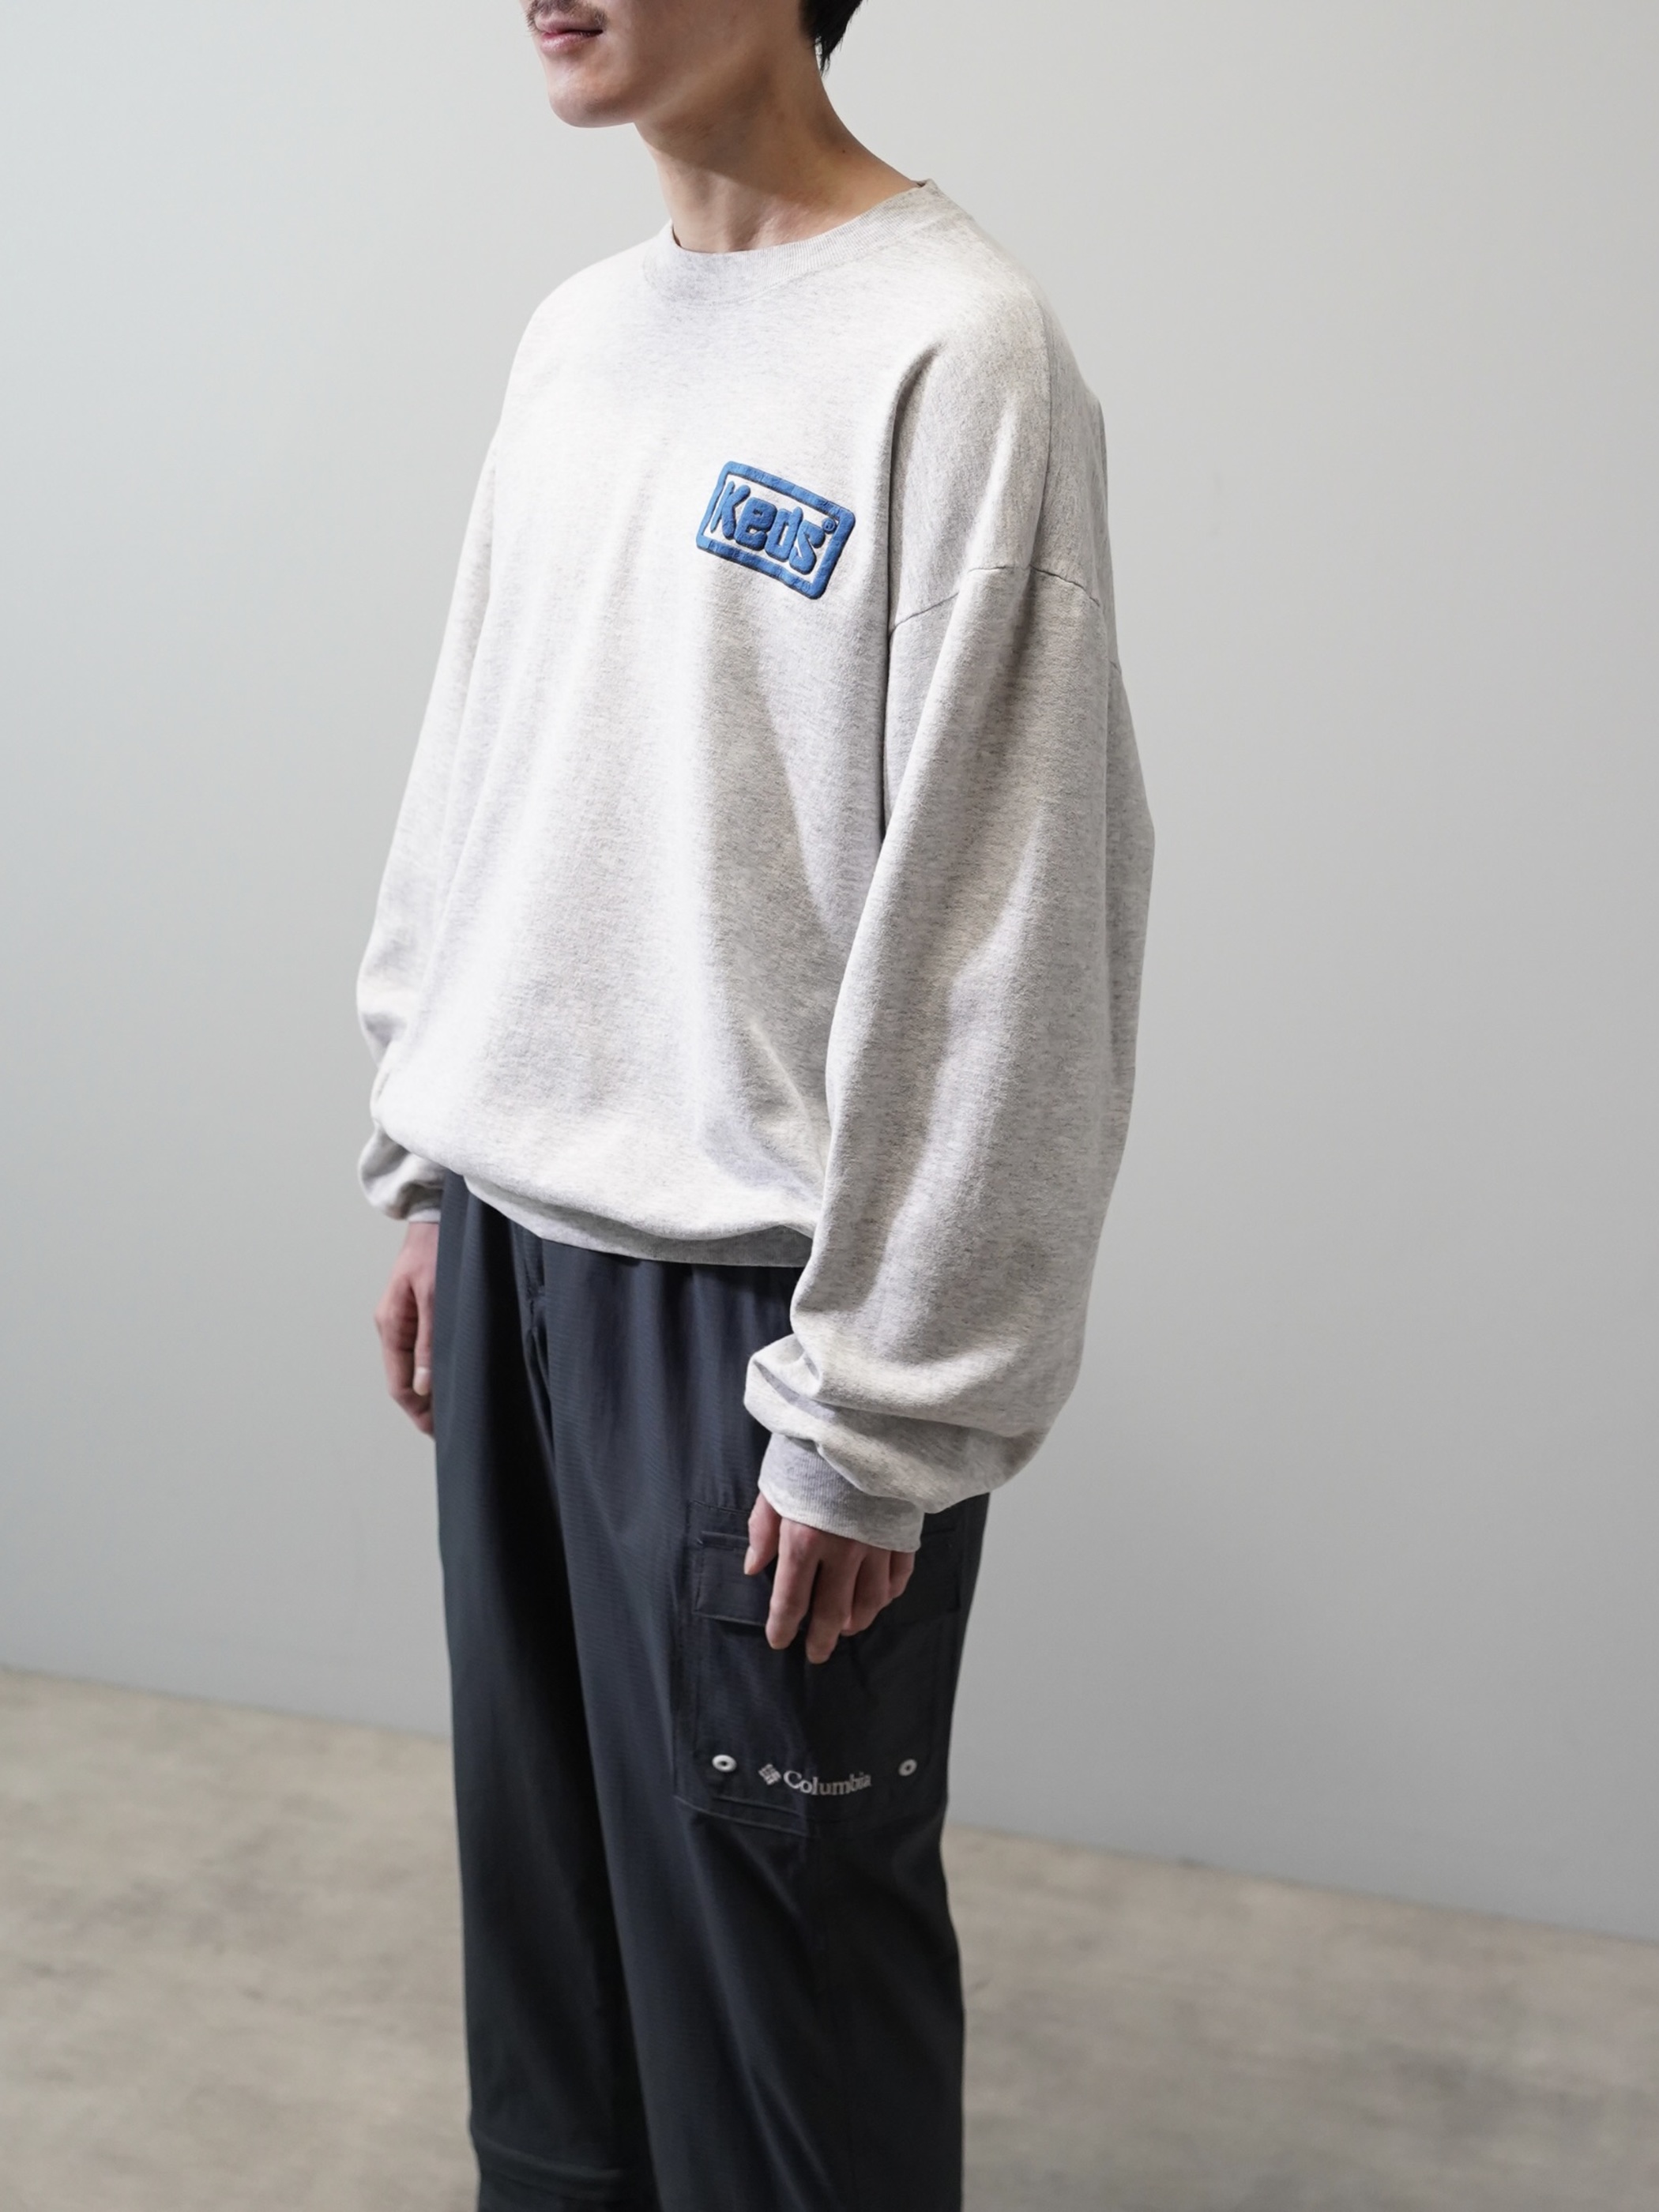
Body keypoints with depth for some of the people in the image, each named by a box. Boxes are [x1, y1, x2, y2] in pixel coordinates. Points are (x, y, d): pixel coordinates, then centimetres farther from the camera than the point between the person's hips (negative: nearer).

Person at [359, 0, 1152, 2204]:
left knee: (773, 1928, 6)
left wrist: (876, 1408, -15)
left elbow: (997, 934, -17)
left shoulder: (954, 349, -14)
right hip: (520, 1239, 7)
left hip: (753, 1288, -7)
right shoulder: (575, 333, 11)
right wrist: (431, 1176, 15)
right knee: (544, 1872, 18)